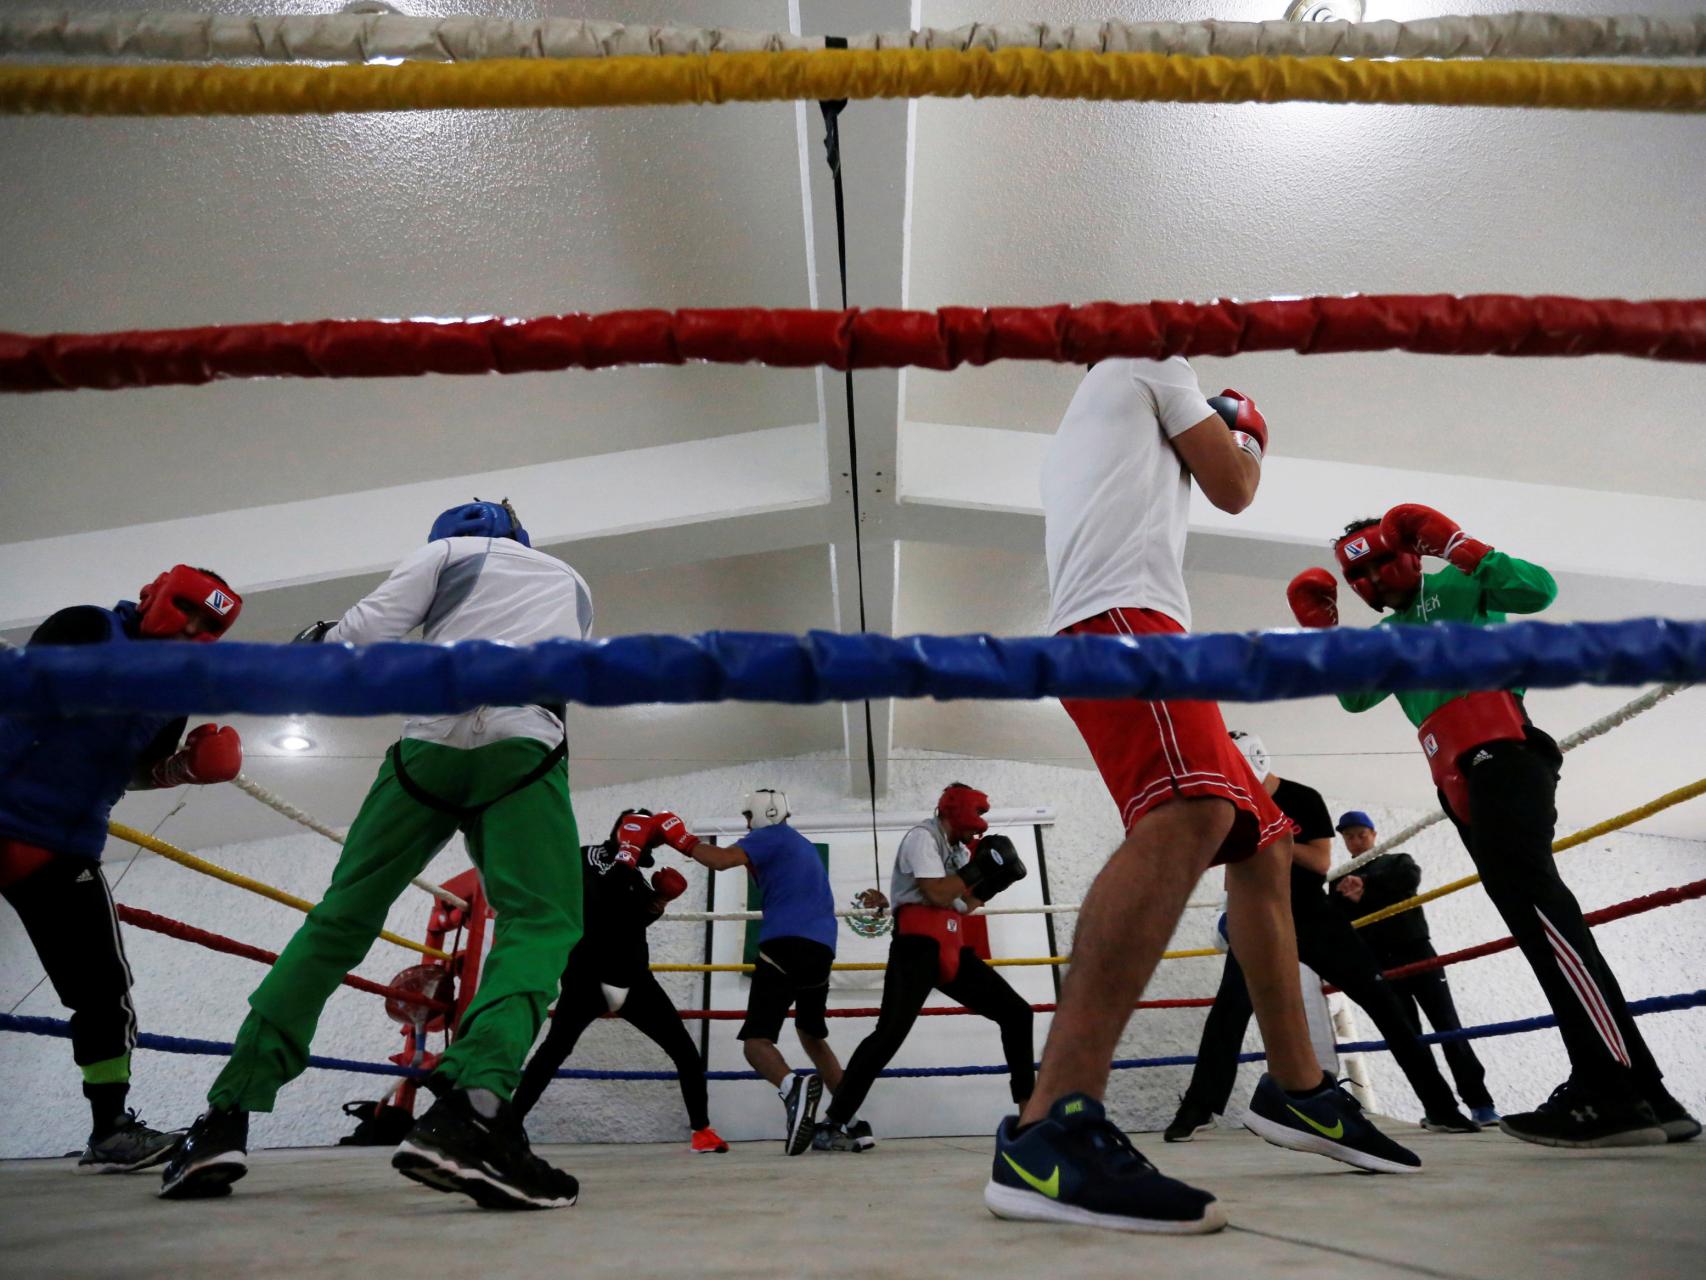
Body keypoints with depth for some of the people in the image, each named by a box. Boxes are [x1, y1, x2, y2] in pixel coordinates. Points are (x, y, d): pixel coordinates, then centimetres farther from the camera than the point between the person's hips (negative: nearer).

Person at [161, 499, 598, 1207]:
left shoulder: (445, 550, 21)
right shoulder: (571, 585, 31)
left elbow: (369, 629, 6)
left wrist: (315, 645, 26)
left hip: (426, 744, 1)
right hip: (523, 750, 0)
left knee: (341, 918, 11)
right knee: (541, 923, -7)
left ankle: (226, 1120, 7)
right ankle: (466, 1112, -32)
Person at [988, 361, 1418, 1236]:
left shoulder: (1071, 442, 38)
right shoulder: (1147, 359, 15)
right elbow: (1232, 489, 12)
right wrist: (1247, 438, 35)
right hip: (1123, 615, -10)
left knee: (1264, 843, 15)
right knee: (1190, 816, -33)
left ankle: (1296, 1088, 21)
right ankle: (1050, 1133, -44)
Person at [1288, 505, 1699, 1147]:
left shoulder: (1455, 588, 9)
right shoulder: (1387, 636, 27)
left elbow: (1538, 589, -9)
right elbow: (1354, 697, 14)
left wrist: (1454, 542, -11)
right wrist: (1318, 629, 8)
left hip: (1502, 755, -8)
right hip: (1459, 781, 8)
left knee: (1525, 891, -23)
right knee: (1532, 913, 2)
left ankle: (1616, 1091, -26)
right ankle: (1643, 1093, 4)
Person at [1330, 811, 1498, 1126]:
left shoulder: (1398, 861, 12)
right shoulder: (1340, 882, 14)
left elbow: (1411, 877, -12)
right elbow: (1337, 922, 1)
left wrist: (1366, 883, -23)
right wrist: (1351, 899, -18)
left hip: (1416, 951, -1)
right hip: (1380, 965, 1)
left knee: (1448, 1027, -4)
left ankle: (1480, 1104, 0)